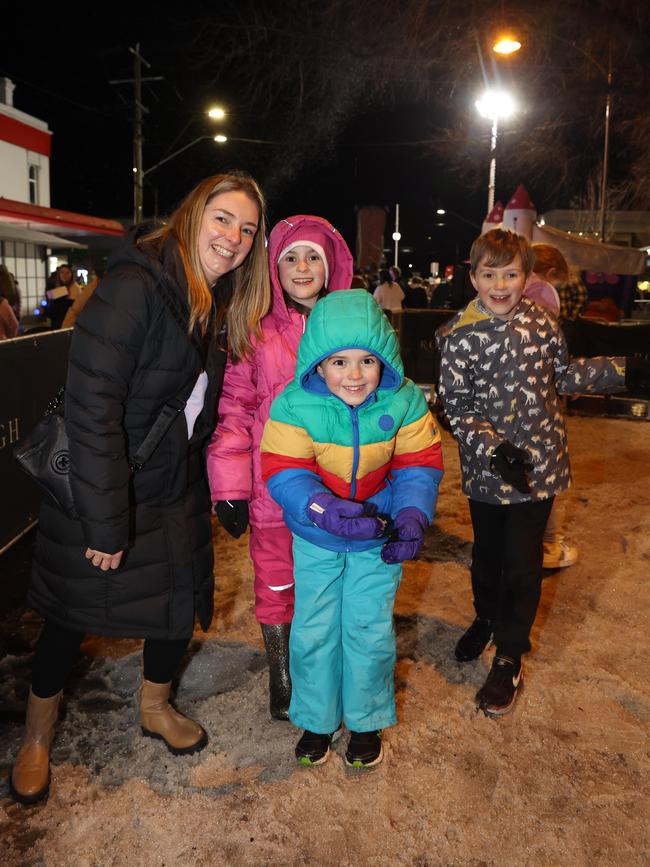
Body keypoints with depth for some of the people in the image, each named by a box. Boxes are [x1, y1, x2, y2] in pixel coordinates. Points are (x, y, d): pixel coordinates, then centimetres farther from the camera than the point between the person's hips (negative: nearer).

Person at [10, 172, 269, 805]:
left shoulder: (219, 305, 3)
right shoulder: (136, 285, -24)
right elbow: (91, 403, -28)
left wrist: (217, 486, 8)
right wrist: (104, 521, -26)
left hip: (173, 490, 7)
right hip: (95, 489, -7)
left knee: (184, 597, 15)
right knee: (70, 616, 10)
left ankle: (156, 707, 44)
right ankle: (36, 739, 37)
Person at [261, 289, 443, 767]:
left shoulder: (404, 402, -16)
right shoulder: (296, 405, -20)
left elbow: (419, 465, -10)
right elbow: (285, 471, -21)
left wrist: (412, 516, -27)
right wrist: (324, 511, -38)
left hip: (378, 538, 1)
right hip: (316, 539, 0)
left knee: (369, 631, 11)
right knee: (313, 631, 11)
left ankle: (367, 719, 36)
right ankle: (316, 719, 36)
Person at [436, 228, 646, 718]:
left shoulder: (541, 322, -2)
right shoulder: (460, 335, -11)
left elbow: (564, 374, 12)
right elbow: (457, 406, -11)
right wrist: (493, 448, -24)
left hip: (539, 464, 1)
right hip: (486, 468, -1)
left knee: (523, 561, 5)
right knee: (487, 554, 17)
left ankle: (509, 660, 22)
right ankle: (487, 619, 47)